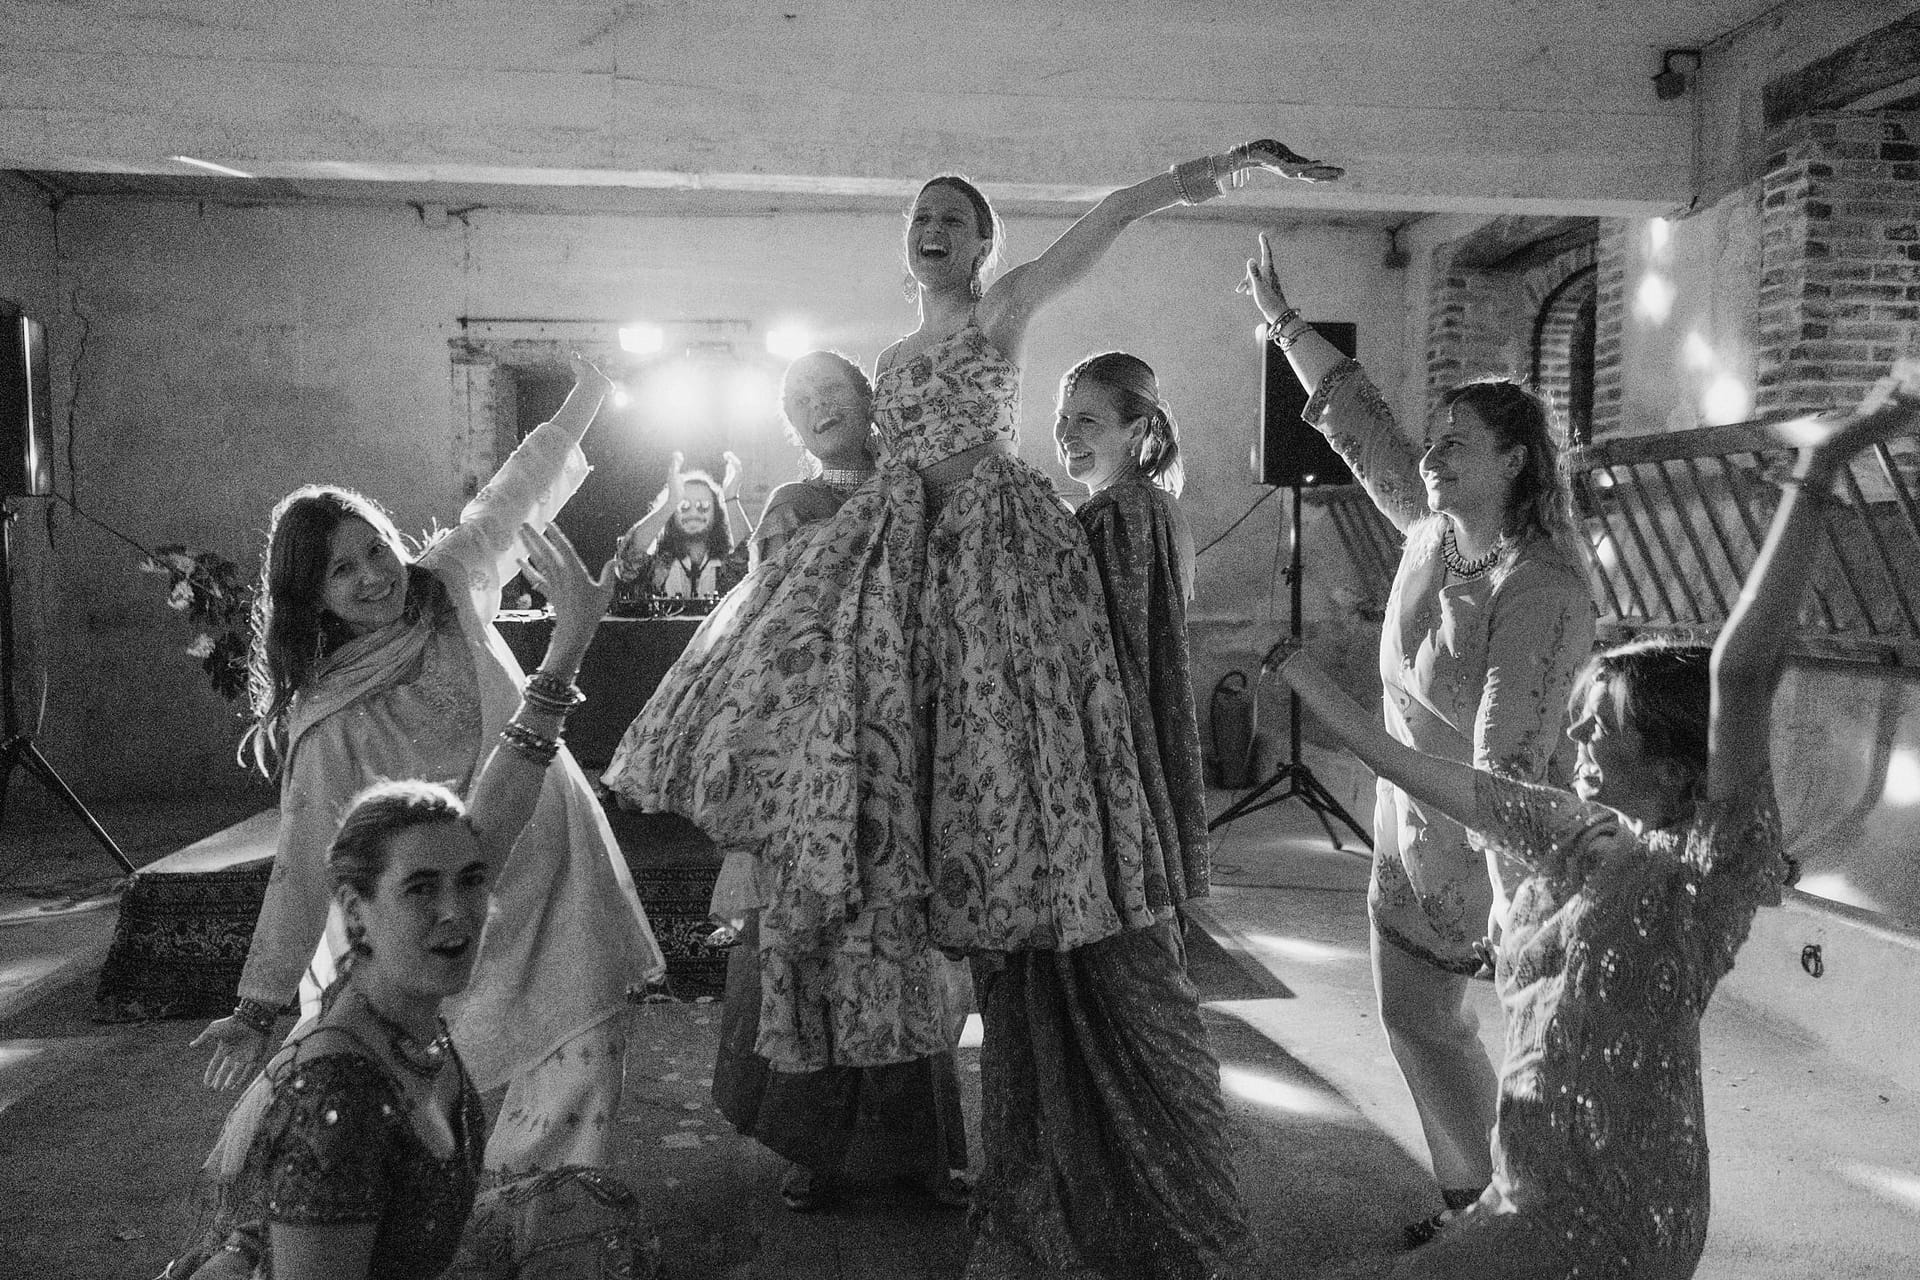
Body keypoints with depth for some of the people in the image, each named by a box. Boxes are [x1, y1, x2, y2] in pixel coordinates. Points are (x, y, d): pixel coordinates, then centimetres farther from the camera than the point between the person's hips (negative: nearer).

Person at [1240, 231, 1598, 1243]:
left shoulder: (1539, 589, -26)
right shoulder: (1432, 530, -2)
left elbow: (1509, 760, -32)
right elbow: (1361, 427, 10)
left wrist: (1517, 918, -33)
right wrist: (1281, 319, 15)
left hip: (1498, 845, -9)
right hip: (1410, 828, 9)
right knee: (1415, 1018, 18)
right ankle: (1469, 1200, 35)